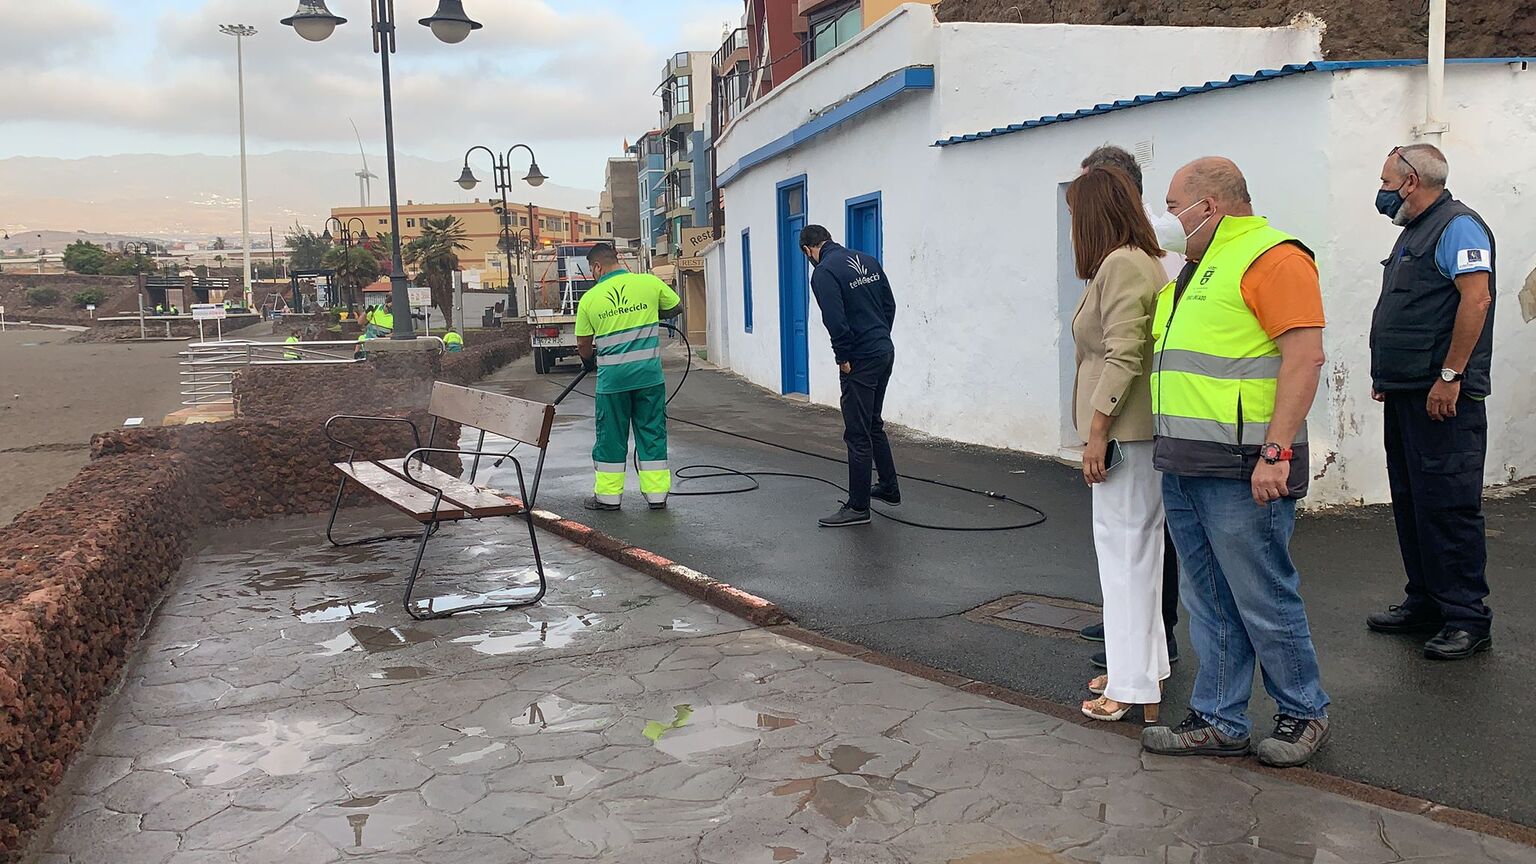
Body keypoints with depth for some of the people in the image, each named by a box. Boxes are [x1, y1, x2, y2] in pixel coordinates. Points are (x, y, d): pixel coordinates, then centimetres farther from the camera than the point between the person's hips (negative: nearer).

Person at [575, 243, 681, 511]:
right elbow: (677, 307, 15)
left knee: (611, 435, 11)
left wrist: (590, 361, 29)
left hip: (612, 377, -1)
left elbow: (583, 344, 8)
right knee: (652, 432, 10)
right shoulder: (649, 283, -1)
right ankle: (657, 494, 14)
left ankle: (608, 495, 18)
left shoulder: (589, 298, -1)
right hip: (649, 374, 1)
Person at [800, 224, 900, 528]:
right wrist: (880, 337, 17)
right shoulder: (868, 260, 11)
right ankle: (889, 488, 32)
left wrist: (843, 358, -8)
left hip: (861, 360, -8)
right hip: (885, 351, 9)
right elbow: (890, 305, 13)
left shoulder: (823, 273, -13)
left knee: (857, 434, -2)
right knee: (874, 424, 22)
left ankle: (858, 507, 4)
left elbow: (835, 321, -21)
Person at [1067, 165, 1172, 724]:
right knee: (1134, 546, 16)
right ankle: (1141, 666, 27)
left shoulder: (1121, 264, -13)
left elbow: (1123, 356, -20)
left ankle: (1135, 685, 0)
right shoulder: (1143, 260, 18)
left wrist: (1097, 430, -19)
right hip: (1133, 428, 10)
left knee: (1126, 547, -6)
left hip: (1126, 428, -10)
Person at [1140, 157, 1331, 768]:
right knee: (1209, 604, 13)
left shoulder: (1271, 257, -9)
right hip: (1181, 467, 9)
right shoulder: (1194, 269, 20)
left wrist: (1277, 451, -22)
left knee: (1265, 603, 2)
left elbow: (1305, 356, -17)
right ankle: (1218, 722, 22)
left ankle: (1305, 713, 21)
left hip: (1239, 472, -9)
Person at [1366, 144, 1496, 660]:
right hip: (1405, 393, 10)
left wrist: (1450, 376, -22)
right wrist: (1386, 376, 19)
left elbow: (1476, 299, -20)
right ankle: (1425, 603, 22)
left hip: (1443, 395, -10)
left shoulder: (1458, 225, -9)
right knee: (1411, 502, 13)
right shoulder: (1413, 233, 20)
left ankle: (1467, 618, 1)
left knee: (1448, 506, -7)